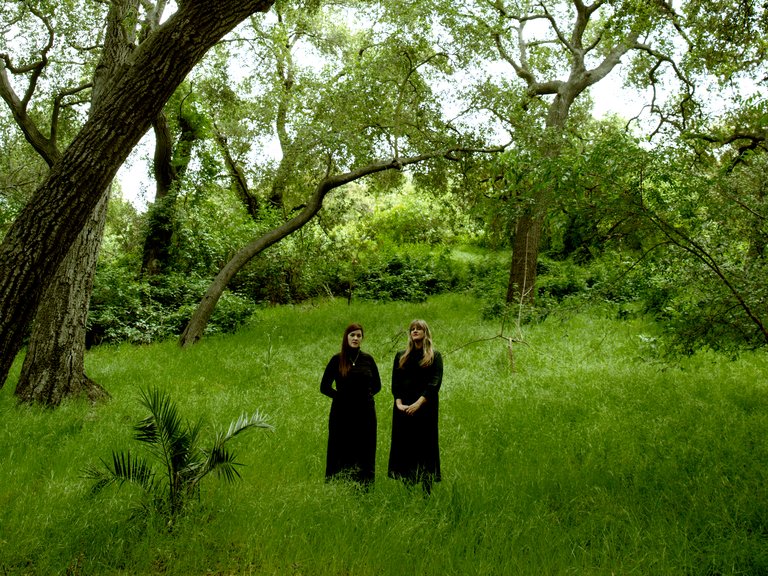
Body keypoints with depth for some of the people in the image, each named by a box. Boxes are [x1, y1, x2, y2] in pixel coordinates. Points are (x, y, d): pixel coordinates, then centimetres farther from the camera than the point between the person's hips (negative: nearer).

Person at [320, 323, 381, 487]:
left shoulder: (368, 359, 6)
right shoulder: (337, 360, 0)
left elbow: (377, 385, 16)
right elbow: (324, 387, 4)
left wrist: (367, 394, 1)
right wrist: (341, 396, -4)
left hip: (365, 413, 2)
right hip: (342, 413, -2)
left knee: (364, 452, 5)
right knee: (341, 452, 2)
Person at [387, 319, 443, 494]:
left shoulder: (434, 356, 4)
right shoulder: (401, 356, 14)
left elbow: (435, 383, -7)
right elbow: (395, 382, 7)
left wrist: (418, 403, -17)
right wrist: (399, 403, -10)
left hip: (426, 408, -3)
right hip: (403, 409, 3)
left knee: (426, 446, -2)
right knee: (404, 447, 3)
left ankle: (427, 492, 3)